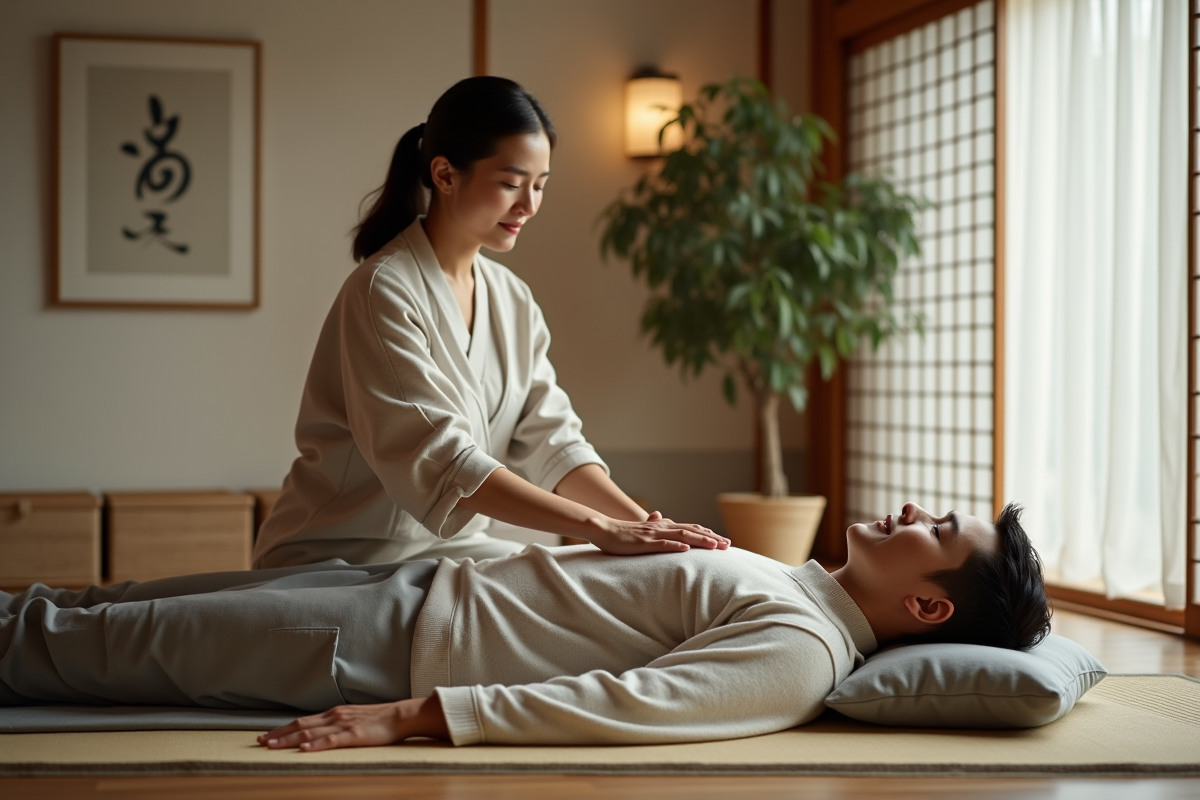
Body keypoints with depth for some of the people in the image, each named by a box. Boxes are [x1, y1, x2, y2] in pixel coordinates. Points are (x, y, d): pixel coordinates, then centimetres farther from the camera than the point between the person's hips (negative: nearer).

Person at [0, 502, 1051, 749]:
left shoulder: (802, 650, -22)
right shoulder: (802, 587, 6)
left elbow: (622, 705, -32)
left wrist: (409, 716, -34)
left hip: (400, 647, -8)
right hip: (430, 583, 8)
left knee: (131, 641, 3)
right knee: (143, 605, 17)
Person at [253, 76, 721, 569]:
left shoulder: (512, 302, 7)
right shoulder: (383, 292, -18)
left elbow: (551, 441, 0)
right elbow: (438, 460, -27)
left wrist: (641, 523, -17)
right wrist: (600, 527, -32)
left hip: (449, 551, 7)